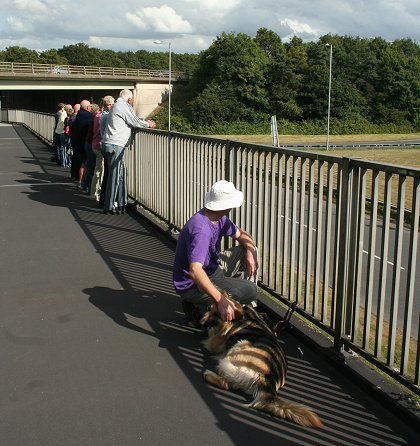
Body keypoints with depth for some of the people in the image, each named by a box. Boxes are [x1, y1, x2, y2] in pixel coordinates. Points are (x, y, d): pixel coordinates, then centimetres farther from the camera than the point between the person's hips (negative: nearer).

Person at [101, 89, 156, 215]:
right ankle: (109, 207, -5)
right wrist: (148, 124, 10)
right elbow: (134, 122, -6)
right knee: (114, 176, -7)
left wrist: (145, 122, 19)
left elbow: (132, 120, 26)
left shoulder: (118, 106, 23)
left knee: (121, 174, 12)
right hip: (115, 145, -10)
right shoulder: (122, 106, -8)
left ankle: (121, 203, 16)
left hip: (112, 145, 10)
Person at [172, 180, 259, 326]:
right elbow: (194, 271, -45)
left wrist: (250, 252, -10)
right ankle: (197, 307, -6)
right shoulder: (201, 230, -34)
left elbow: (240, 234, 14)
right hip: (192, 285, -10)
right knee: (250, 290, -17)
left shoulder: (220, 218, -3)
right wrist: (221, 300, -50)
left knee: (247, 250, 9)